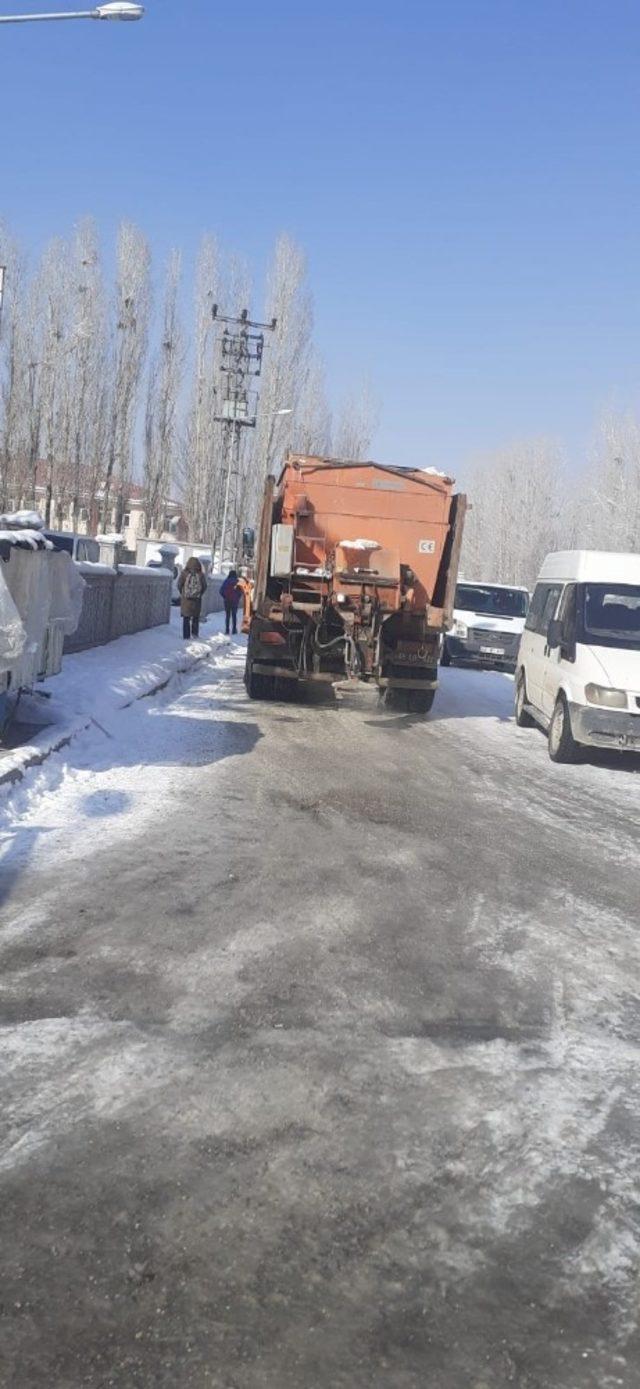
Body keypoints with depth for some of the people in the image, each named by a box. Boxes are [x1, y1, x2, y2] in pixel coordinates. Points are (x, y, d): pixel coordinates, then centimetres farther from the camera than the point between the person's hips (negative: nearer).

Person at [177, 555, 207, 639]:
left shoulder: (184, 573, -9)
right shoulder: (200, 575, -7)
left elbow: (179, 584, -6)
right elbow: (204, 586, -1)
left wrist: (182, 594, 10)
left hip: (186, 599, -1)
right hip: (197, 600, 1)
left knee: (186, 618, 8)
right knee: (196, 617, 16)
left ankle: (186, 636, 6)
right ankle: (195, 633, 12)